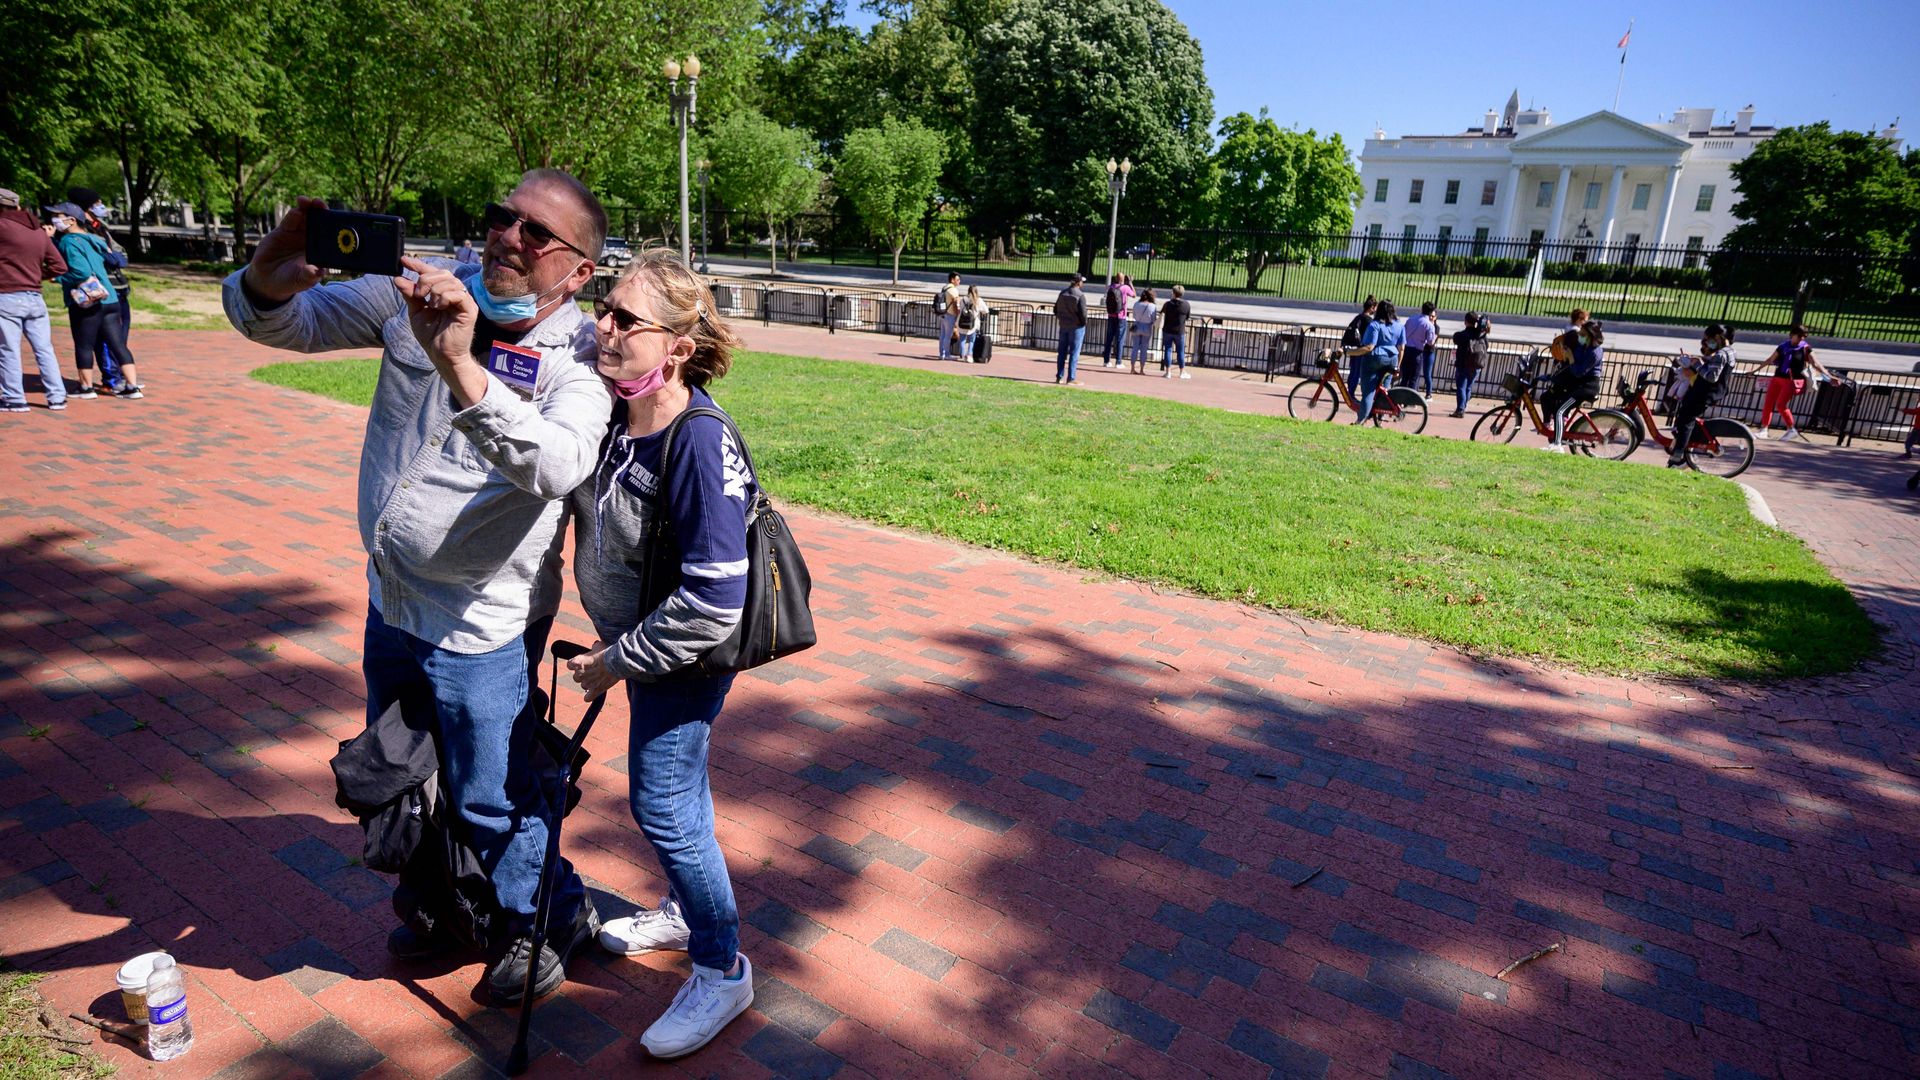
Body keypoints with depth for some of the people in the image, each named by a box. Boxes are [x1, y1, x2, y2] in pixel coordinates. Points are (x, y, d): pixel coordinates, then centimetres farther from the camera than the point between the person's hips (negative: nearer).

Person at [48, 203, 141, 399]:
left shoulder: (70, 241, -9)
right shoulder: (91, 240, 16)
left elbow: (80, 272, -20)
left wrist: (58, 278, -6)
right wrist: (52, 238, 17)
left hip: (87, 302, -7)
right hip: (109, 300, 7)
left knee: (83, 346, 4)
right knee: (118, 344, 4)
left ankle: (87, 388, 11)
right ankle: (133, 386, 0)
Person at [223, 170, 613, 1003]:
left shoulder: (579, 359, -20)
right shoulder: (421, 292, -4)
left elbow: (559, 466, -38)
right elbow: (286, 324, 1)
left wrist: (461, 368, -50)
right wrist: (270, 279, -22)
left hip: (481, 627, -7)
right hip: (390, 601, 7)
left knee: (492, 800, 9)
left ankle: (553, 915, 38)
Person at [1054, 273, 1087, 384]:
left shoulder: (1062, 293, 4)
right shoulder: (1080, 296, -16)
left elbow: (1056, 309, 9)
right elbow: (1083, 313, -18)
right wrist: (1084, 323, -1)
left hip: (1063, 326, 6)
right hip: (1076, 327, -6)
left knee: (1062, 352, 12)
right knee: (1074, 353, -1)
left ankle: (1059, 377, 15)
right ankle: (1071, 379, 0)